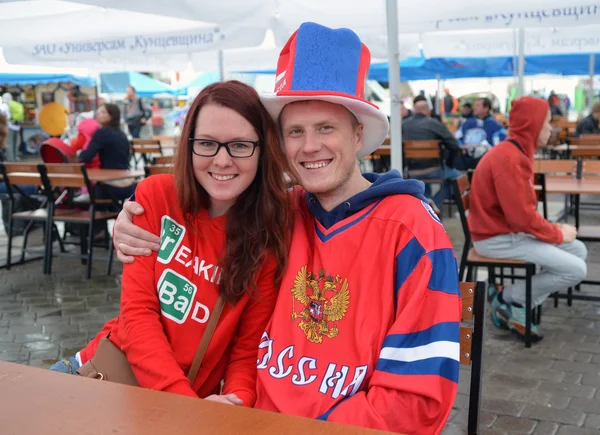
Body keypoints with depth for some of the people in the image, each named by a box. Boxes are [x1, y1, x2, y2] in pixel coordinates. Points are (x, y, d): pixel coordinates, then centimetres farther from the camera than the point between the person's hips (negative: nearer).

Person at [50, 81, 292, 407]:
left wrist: (235, 403, -23)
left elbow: (248, 346, -4)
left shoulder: (272, 234, -10)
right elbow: (137, 310, -11)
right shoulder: (155, 196, -8)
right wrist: (185, 399, -21)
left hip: (196, 395, 1)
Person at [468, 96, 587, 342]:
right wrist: (558, 234, -11)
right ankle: (508, 300, 0)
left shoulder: (516, 153, 10)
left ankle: (518, 307, 7)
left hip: (511, 230, 10)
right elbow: (522, 217, -25)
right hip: (497, 238, -10)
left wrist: (554, 228, 3)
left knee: (578, 250, 12)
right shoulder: (509, 159, -23)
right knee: (575, 269, -12)